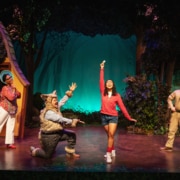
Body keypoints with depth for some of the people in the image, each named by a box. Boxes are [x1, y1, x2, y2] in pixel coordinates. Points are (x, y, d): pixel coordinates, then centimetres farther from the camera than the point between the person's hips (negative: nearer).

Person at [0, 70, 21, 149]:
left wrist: (15, 89, -5)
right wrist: (14, 89, -17)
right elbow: (11, 97, -27)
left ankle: (9, 143, 10)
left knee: (10, 127, 6)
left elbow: (19, 95, 11)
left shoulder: (12, 87, 9)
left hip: (12, 110, 8)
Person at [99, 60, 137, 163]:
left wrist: (129, 118, -1)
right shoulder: (103, 93, 1)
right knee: (109, 135, 13)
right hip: (104, 116, 2)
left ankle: (108, 154, -12)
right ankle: (113, 151, 31)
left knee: (111, 135, -13)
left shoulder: (117, 95, -1)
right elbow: (101, 81, -5)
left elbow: (122, 107, 1)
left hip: (113, 117, -2)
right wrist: (102, 69, -7)